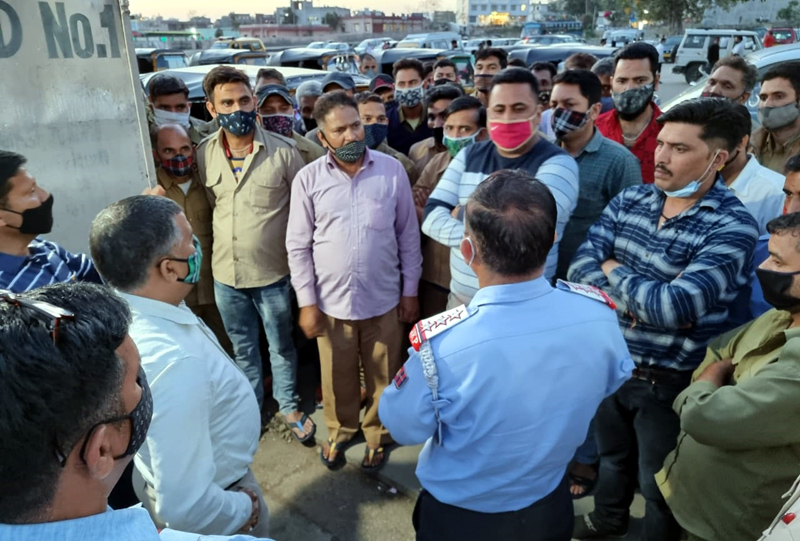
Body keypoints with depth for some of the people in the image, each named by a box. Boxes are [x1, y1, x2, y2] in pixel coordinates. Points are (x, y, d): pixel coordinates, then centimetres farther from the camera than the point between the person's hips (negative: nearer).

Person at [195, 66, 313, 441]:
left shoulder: (283, 151, -11)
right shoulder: (204, 155, -3)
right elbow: (211, 206, 11)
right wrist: (220, 252, 9)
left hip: (273, 273, -3)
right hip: (225, 274, 3)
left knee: (281, 347, 16)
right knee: (242, 349, 21)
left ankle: (288, 406, 39)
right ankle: (250, 407, 42)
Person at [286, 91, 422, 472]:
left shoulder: (392, 171, -5)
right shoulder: (308, 179, -5)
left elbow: (408, 236, 1)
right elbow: (298, 246, -1)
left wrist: (410, 291, 2)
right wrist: (306, 302, -4)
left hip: (384, 299, 0)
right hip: (331, 300, 0)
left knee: (383, 376, 16)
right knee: (337, 377, 18)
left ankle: (378, 434, 42)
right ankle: (339, 431, 45)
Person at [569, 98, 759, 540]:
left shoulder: (732, 226, -21)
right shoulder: (629, 200, -4)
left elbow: (676, 306, -30)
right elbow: (581, 266, -11)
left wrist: (615, 273, -15)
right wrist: (642, 299, -24)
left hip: (669, 380, -5)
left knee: (660, 484, 17)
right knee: (611, 454, 30)